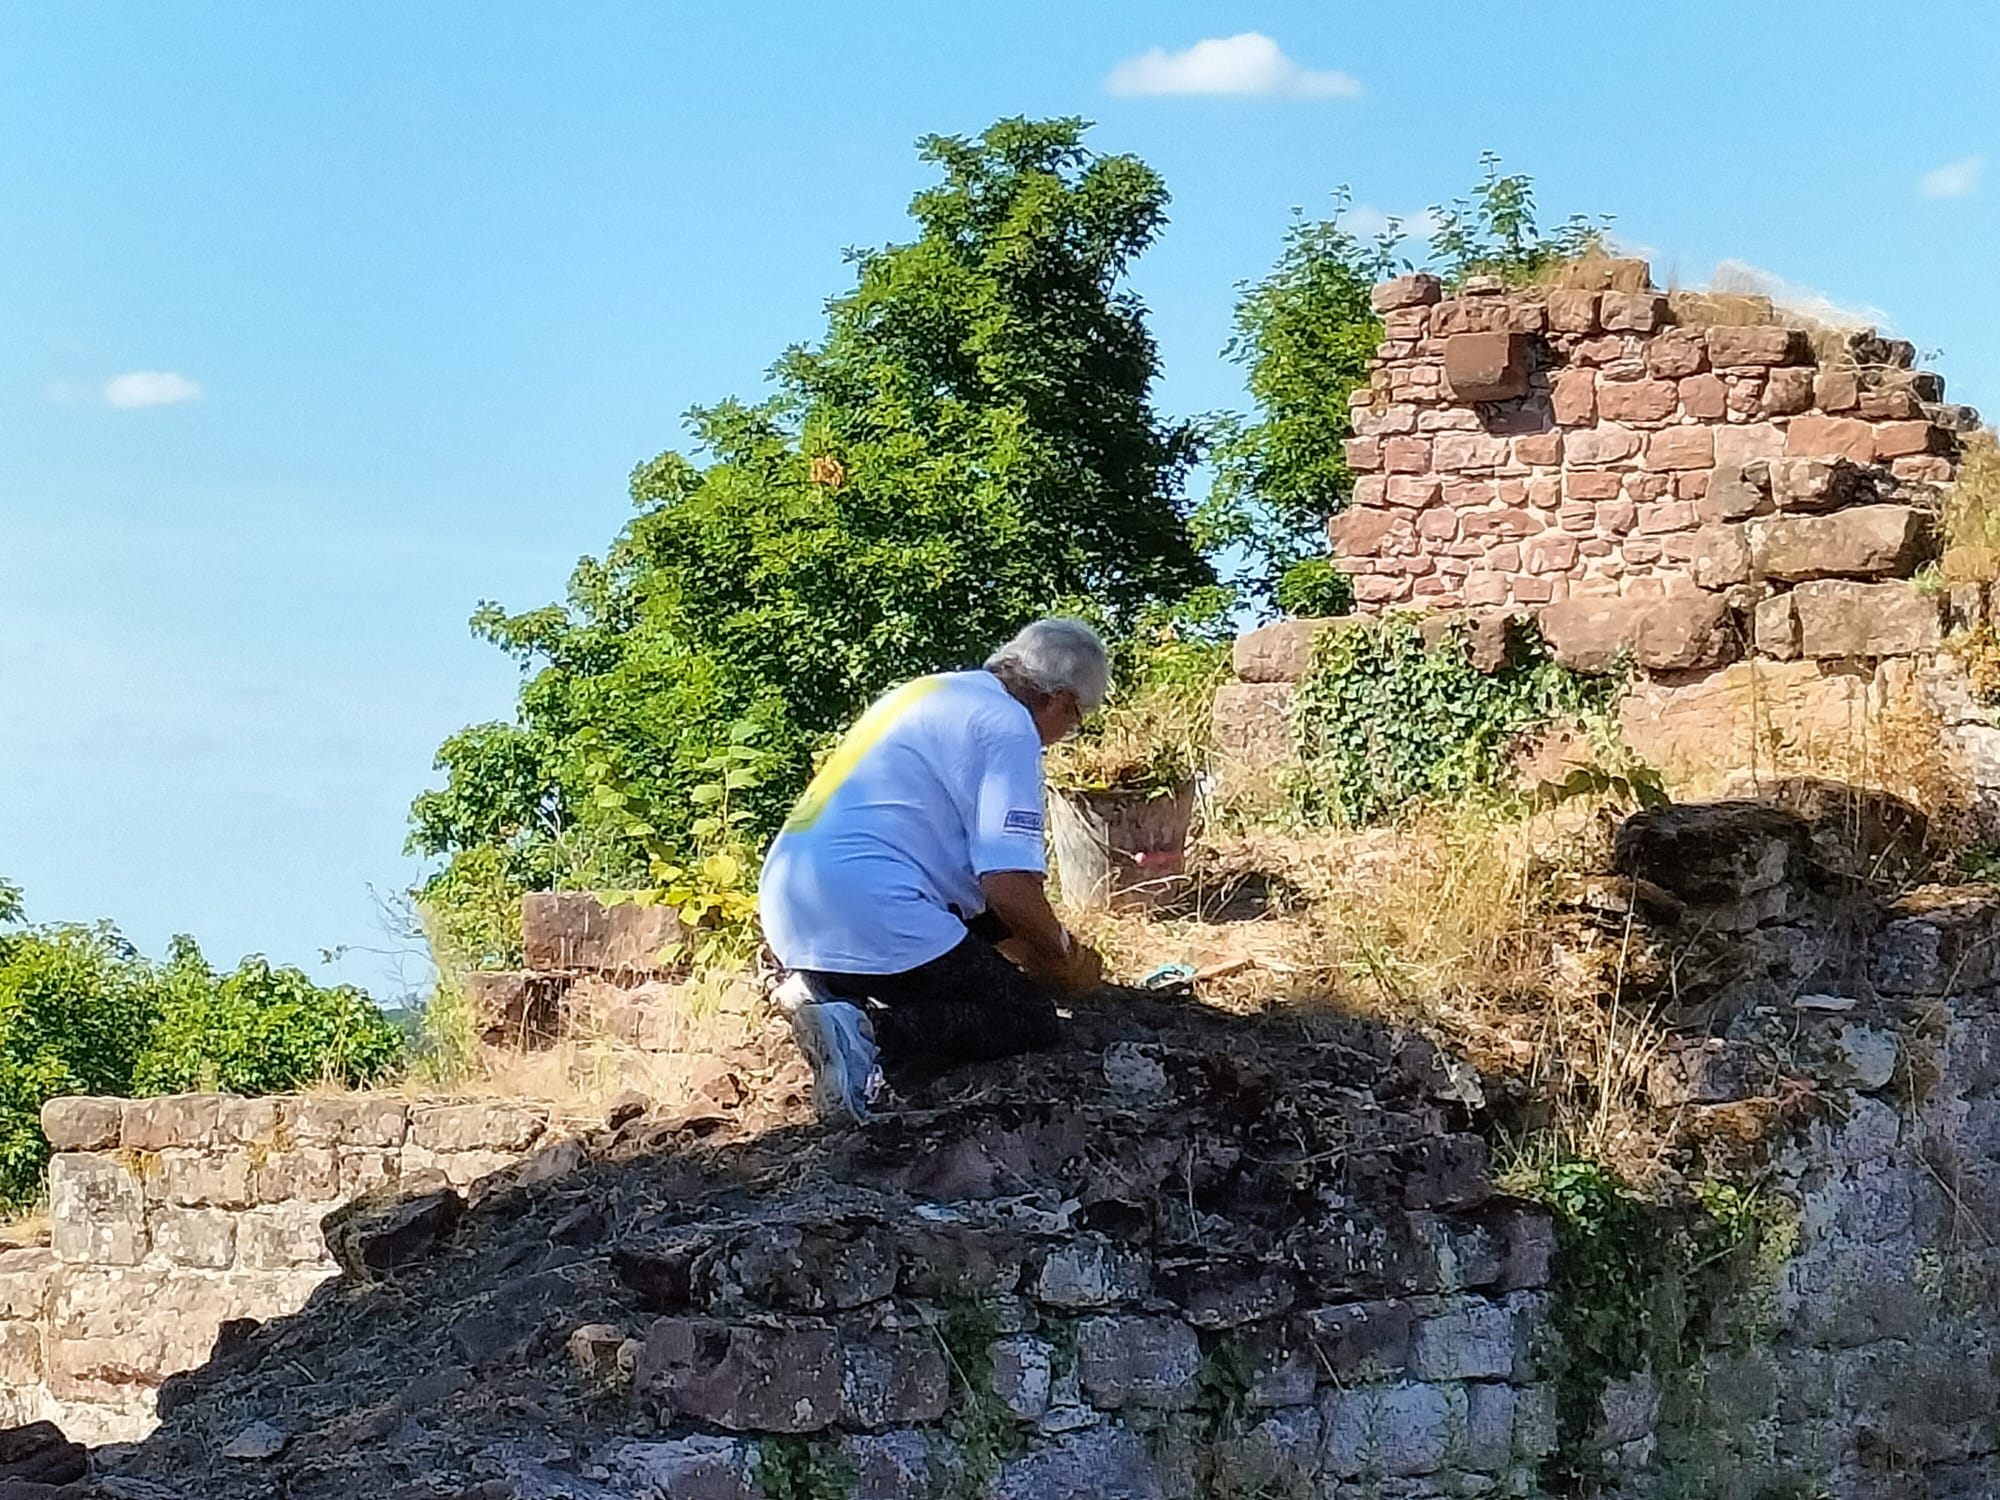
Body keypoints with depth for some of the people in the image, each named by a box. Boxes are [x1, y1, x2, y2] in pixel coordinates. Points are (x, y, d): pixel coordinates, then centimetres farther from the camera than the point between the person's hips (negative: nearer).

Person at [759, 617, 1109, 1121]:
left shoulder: (930, 691, 24)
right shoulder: (1008, 726, -5)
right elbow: (1008, 886, -14)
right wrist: (1065, 954, 6)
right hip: (867, 914, -9)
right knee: (1031, 1019, -1)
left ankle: (821, 992, 4)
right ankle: (868, 1035, -22)